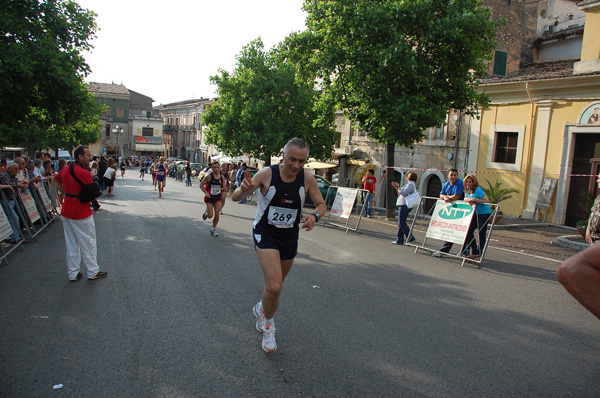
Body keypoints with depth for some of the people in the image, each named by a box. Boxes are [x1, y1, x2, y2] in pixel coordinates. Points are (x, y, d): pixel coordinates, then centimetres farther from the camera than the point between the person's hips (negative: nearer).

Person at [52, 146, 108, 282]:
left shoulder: (65, 169, 5)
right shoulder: (84, 173, -20)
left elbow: (54, 181, 22)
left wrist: (66, 193, 13)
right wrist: (90, 173, -5)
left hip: (66, 212, 8)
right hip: (82, 214, -8)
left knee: (71, 244, 15)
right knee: (88, 243, 7)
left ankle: (73, 273, 23)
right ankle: (93, 272, 18)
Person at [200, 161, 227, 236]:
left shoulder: (222, 177, 0)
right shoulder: (208, 176, -12)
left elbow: (224, 187, 10)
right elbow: (201, 185, -7)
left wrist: (224, 189, -14)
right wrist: (206, 193, -20)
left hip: (218, 197, 3)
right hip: (209, 197, -3)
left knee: (217, 215, -1)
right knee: (210, 215, -3)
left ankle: (213, 229, 18)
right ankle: (206, 213, 34)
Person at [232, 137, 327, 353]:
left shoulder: (307, 178, -13)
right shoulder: (267, 174, -20)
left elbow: (321, 205, -2)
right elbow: (235, 197, -18)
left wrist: (314, 216, -26)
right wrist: (244, 189, -43)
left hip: (290, 236, 4)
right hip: (265, 233, -4)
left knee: (275, 284, 20)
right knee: (274, 287, -18)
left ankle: (261, 309, 53)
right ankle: (268, 323, 13)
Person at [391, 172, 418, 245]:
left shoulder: (410, 184, -9)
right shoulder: (409, 184, 24)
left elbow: (403, 193, -20)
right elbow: (401, 193, 23)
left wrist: (397, 187, -7)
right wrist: (397, 187, 14)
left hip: (405, 205, -11)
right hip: (402, 204, 11)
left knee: (402, 222, -11)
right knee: (401, 223, 9)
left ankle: (410, 238, -7)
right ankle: (399, 240, 10)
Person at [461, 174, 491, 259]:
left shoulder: (478, 190, -17)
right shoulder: (468, 191, 8)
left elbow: (486, 201, -25)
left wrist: (474, 199, -29)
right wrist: (469, 200, -17)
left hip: (484, 214, -8)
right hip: (475, 214, 8)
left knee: (481, 233, -1)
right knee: (468, 231, 1)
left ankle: (479, 253, 10)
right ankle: (474, 251, 10)